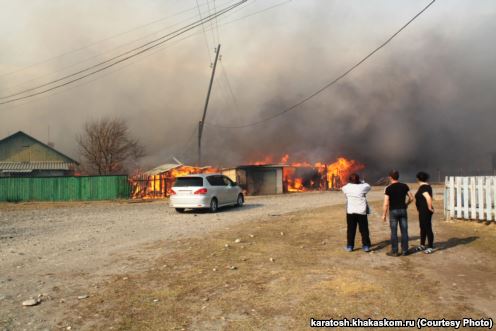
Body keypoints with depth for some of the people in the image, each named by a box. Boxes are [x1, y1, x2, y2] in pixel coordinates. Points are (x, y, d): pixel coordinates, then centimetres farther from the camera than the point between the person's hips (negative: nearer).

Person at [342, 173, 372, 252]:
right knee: (364, 230, 8)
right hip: (361, 212, -1)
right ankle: (366, 246, 12)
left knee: (351, 229, 8)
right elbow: (368, 186, 12)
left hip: (350, 212, 1)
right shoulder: (362, 187, -8)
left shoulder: (347, 187, -5)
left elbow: (343, 188, 17)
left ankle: (350, 246, 12)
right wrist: (361, 182, 16)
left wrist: (350, 183, 22)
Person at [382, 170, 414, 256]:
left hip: (393, 211, -3)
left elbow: (386, 203, -12)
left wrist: (384, 214, -3)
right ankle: (405, 250, 15)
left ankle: (394, 251, 7)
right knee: (404, 231, 9)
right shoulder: (404, 186, 1)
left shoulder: (388, 188, -10)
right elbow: (411, 198, 5)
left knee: (394, 232, 3)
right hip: (403, 210, 3)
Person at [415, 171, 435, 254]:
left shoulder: (422, 187, -20)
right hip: (423, 211, 11)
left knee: (428, 229, -1)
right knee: (423, 228, 18)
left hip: (425, 211, -11)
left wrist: (430, 208, -22)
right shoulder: (427, 186, 11)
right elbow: (428, 198, 17)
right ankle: (422, 245, 29)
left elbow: (428, 198, -32)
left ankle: (430, 247, 7)